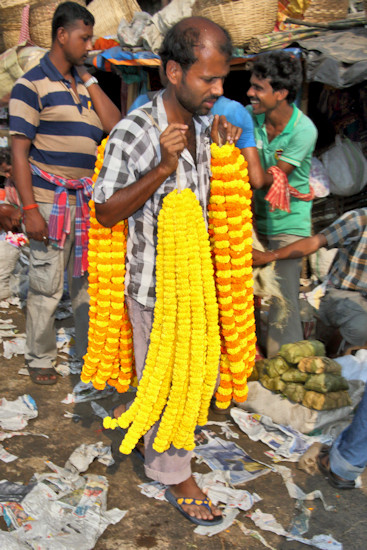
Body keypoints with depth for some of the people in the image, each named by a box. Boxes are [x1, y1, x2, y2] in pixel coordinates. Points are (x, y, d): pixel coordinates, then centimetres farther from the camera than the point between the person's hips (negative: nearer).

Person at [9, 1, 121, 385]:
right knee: (47, 286, 1)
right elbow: (19, 152, -9)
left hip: (88, 201, 6)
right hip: (51, 201, -6)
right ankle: (39, 359, 17)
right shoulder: (32, 85, -4)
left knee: (87, 281, 11)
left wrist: (88, 78, 4)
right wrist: (29, 208, -16)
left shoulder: (84, 84, 16)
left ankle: (88, 352, 25)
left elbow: (115, 125, 4)